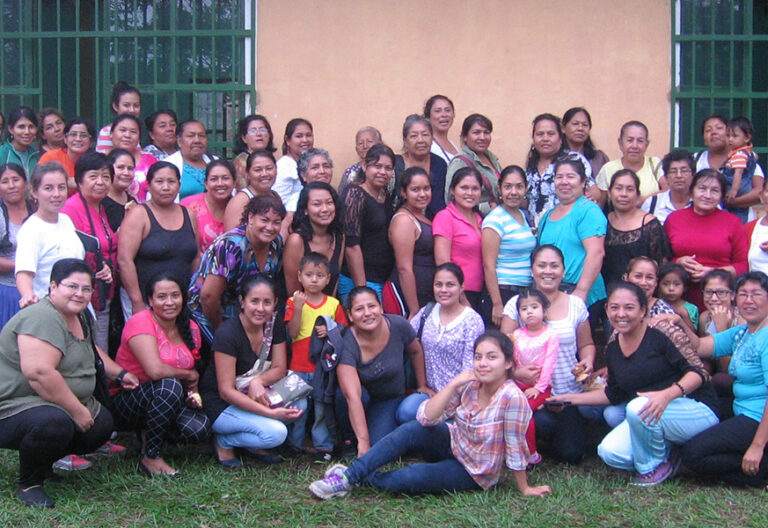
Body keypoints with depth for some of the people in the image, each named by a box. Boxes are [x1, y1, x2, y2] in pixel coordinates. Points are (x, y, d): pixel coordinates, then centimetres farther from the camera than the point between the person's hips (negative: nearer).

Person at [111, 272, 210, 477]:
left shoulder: (191, 329, 4)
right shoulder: (141, 322, -17)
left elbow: (191, 376, 15)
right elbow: (156, 370, -31)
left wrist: (193, 393, -7)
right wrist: (189, 375, -14)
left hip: (167, 402, 6)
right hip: (125, 404, -6)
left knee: (199, 428, -22)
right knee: (169, 386, -35)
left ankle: (149, 434, 10)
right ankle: (150, 458, -18)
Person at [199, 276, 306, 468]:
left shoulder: (274, 324, -4)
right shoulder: (227, 333, -24)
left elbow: (279, 369, 0)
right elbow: (226, 391, -24)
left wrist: (258, 381, -25)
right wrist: (271, 413, -32)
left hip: (252, 395, 7)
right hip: (220, 405, -7)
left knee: (299, 403, -16)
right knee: (276, 432, -27)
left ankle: (252, 444, 4)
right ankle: (224, 441, -1)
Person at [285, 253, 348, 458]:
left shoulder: (333, 304, 5)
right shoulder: (294, 302, 1)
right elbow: (293, 332, -9)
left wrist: (330, 330, -13)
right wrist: (298, 308, -19)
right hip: (298, 366, -1)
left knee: (323, 408, 5)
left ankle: (323, 446, 15)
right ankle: (294, 444, 20)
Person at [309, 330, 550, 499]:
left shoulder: (512, 397, -27)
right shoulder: (468, 384, -10)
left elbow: (516, 448, -19)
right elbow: (427, 417, -16)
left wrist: (524, 489, -11)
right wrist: (454, 384, -24)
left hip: (473, 471, -5)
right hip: (451, 443, 5)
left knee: (404, 479, -27)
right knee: (412, 429, -25)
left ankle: (362, 479, 0)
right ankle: (348, 475, -19)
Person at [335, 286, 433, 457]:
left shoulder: (398, 326, -21)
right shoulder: (347, 344, -30)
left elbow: (416, 352, 3)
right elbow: (352, 396, -38)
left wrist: (423, 386, 9)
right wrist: (363, 442, -44)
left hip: (391, 398, 1)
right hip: (363, 396, -1)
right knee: (344, 392, -36)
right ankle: (348, 440, -7)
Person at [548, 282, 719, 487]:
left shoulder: (661, 333, -14)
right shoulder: (613, 350, 7)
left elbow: (697, 373, -18)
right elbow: (614, 394, 17)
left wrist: (668, 394, -36)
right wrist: (569, 398, 14)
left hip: (697, 410, -6)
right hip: (654, 417, 6)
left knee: (638, 407, -34)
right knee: (609, 452, -16)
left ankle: (654, 465, -7)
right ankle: (667, 453, 7)